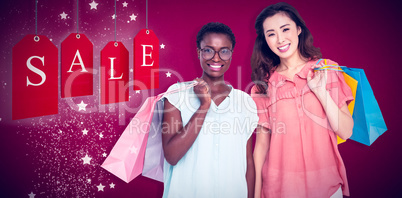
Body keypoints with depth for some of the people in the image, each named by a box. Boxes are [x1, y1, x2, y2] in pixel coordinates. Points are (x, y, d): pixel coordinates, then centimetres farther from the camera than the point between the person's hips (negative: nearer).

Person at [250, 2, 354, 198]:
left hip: (325, 182, 1)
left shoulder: (326, 70, -1)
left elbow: (346, 132, -6)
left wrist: (321, 92, -17)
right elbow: (262, 141, -1)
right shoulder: (264, 84, -2)